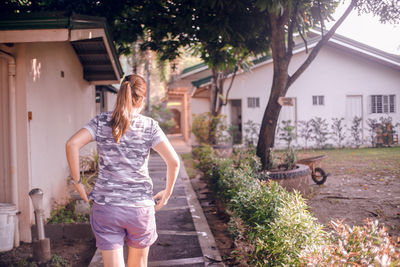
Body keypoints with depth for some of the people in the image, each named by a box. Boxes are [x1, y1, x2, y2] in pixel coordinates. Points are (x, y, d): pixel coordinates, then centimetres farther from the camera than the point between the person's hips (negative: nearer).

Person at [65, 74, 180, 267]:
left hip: (105, 206, 1)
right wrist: (167, 193, 3)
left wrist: (77, 181, -2)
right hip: (140, 207, 0)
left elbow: (72, 144, -11)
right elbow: (173, 161, -11)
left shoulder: (101, 121, 1)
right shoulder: (149, 126, -3)